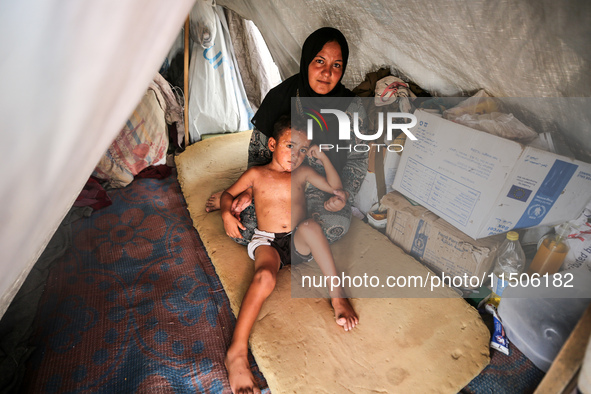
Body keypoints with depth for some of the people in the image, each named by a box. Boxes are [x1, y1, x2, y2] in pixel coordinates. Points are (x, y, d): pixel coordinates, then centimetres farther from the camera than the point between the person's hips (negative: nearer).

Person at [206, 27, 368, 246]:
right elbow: (259, 147, -2)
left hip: (323, 186, 2)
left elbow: (357, 160, 0)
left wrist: (345, 193, -16)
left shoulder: (352, 109, -11)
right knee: (240, 231, -20)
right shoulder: (280, 96, -9)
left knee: (335, 227, -29)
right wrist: (251, 189, -12)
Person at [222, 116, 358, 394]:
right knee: (265, 277, -34)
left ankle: (337, 296, -27)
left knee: (309, 225, -35)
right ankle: (237, 352, -28)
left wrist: (323, 157, 2)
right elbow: (228, 193, 17)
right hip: (267, 241, -1)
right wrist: (227, 213, -6)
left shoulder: (303, 173, 12)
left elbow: (336, 188, 11)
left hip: (299, 242, 1)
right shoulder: (256, 174, 9)